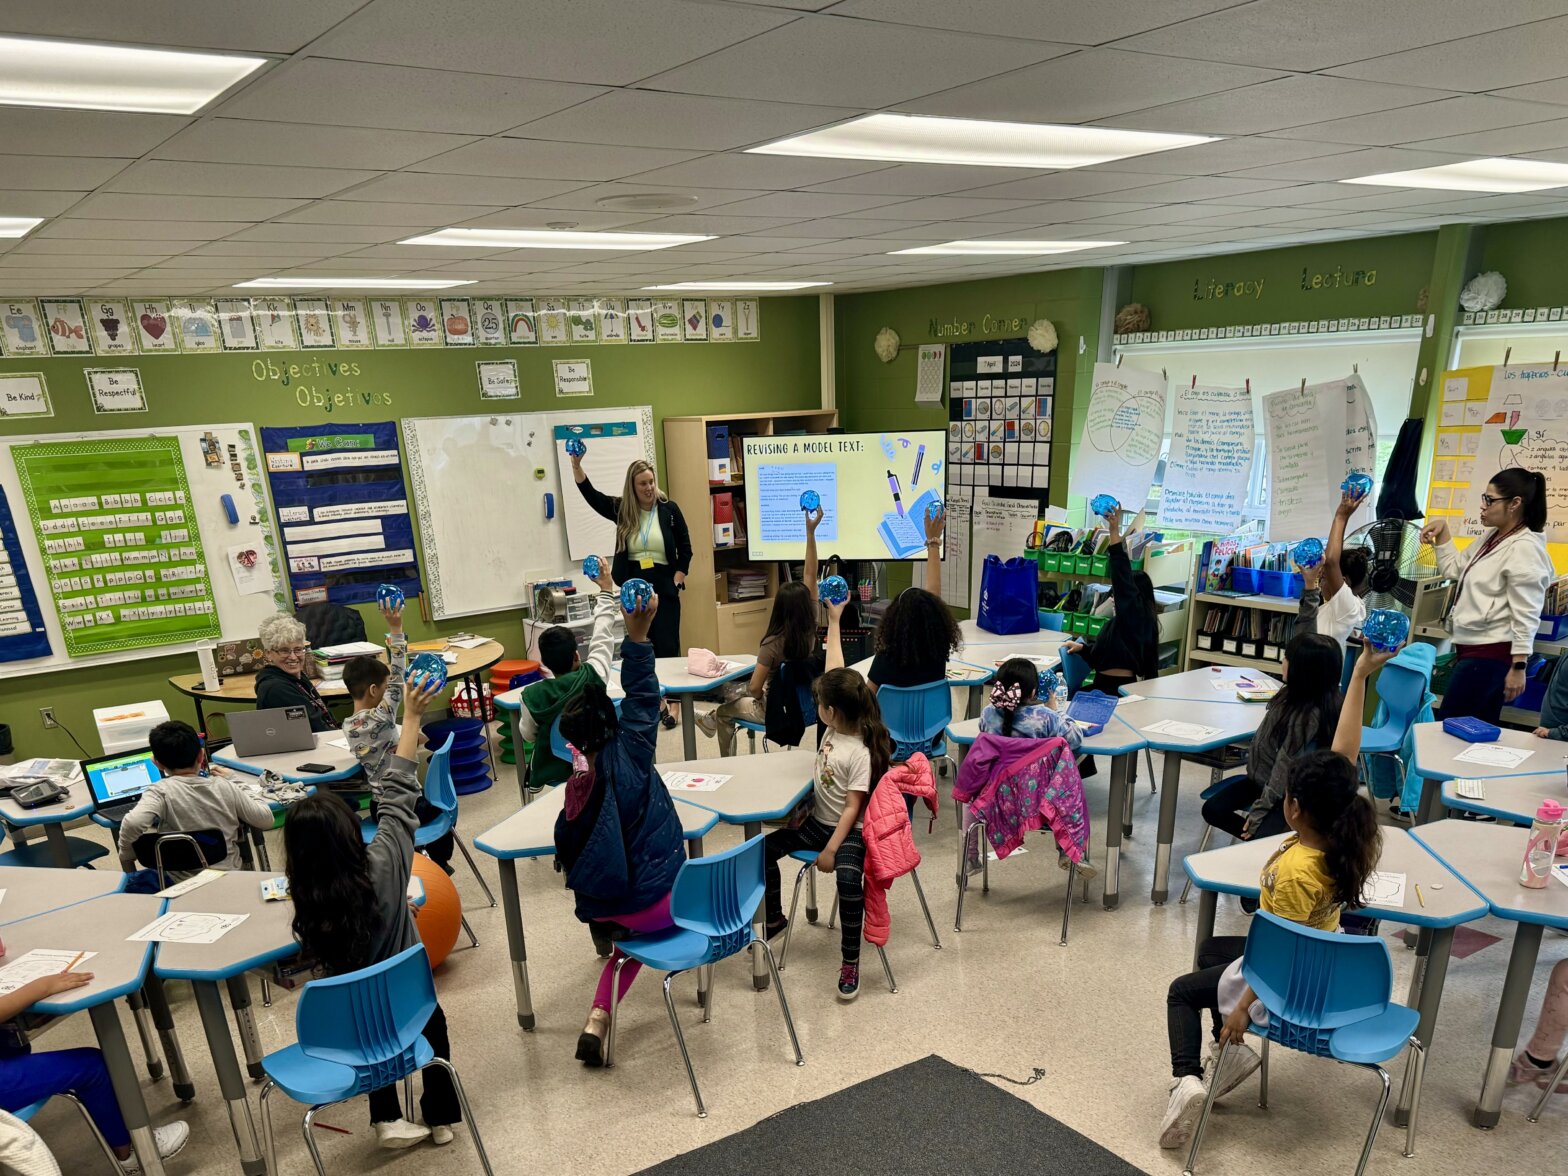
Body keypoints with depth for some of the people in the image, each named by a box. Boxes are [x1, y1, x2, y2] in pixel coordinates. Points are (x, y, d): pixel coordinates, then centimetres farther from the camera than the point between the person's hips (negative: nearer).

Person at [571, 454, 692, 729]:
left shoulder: (669, 509, -3)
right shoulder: (621, 509, 2)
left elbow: (685, 548, 1)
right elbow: (590, 494, -6)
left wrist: (677, 581, -6)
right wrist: (576, 464, -20)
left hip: (664, 585, -2)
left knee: (668, 645, -1)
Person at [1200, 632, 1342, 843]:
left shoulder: (1310, 714, -28)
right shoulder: (1293, 694, -3)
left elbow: (1287, 767, -23)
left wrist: (1261, 809, -18)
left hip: (1285, 793, -8)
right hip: (1260, 778, 8)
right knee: (1212, 810, 0)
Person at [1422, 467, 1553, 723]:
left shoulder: (1524, 548, -16)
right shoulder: (1492, 537, 12)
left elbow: (1525, 615, -19)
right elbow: (1455, 568, 27)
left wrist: (1518, 667, -20)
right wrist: (1442, 532, 13)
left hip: (1491, 654, -10)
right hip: (1473, 648, 10)